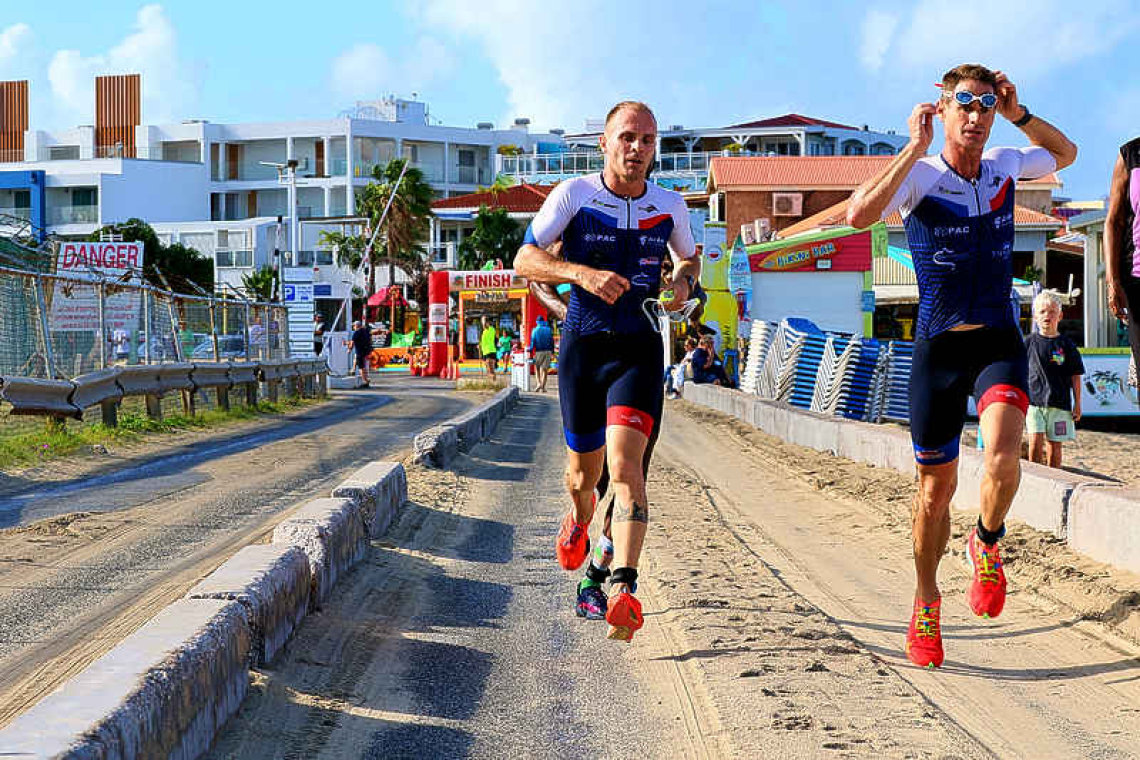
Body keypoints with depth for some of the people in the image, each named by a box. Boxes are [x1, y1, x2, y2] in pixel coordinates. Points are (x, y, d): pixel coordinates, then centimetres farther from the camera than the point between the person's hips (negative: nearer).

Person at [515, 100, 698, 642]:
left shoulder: (670, 206, 4)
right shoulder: (575, 194, -4)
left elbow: (688, 257, 23)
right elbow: (525, 259, -7)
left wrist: (682, 281, -1)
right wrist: (581, 273, -24)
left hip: (640, 348, 0)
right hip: (583, 346, 0)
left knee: (625, 461, -19)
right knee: (584, 468, 12)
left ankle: (623, 589, -25)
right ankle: (579, 519, 50)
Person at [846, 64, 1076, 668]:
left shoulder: (1004, 167, 4)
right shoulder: (919, 176, -9)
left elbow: (1065, 152, 25)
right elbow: (859, 215, -28)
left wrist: (1019, 114, 7)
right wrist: (915, 148, -26)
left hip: (999, 342, 2)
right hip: (938, 347, -2)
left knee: (1002, 455, -25)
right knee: (936, 485, 7)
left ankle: (987, 543, 7)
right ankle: (926, 602, 28)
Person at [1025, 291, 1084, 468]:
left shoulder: (1066, 345, 3)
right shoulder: (1029, 342, 4)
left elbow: (1075, 376, 6)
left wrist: (1077, 404, 4)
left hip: (1059, 402, 0)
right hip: (1034, 401, 0)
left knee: (1055, 446, 5)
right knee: (1035, 442, -12)